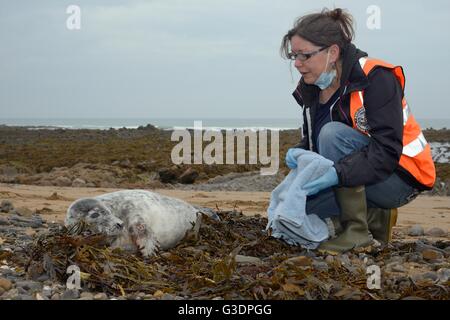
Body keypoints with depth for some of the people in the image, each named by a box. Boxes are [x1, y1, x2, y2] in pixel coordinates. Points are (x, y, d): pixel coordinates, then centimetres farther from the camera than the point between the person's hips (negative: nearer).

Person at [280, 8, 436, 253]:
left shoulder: (376, 78, -22)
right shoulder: (311, 88, 1)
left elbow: (387, 152, -30)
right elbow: (312, 139, 11)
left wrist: (337, 174, -41)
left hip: (399, 178, -8)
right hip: (351, 176, 8)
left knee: (333, 133, -29)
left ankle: (357, 232, -23)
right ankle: (376, 217, 8)